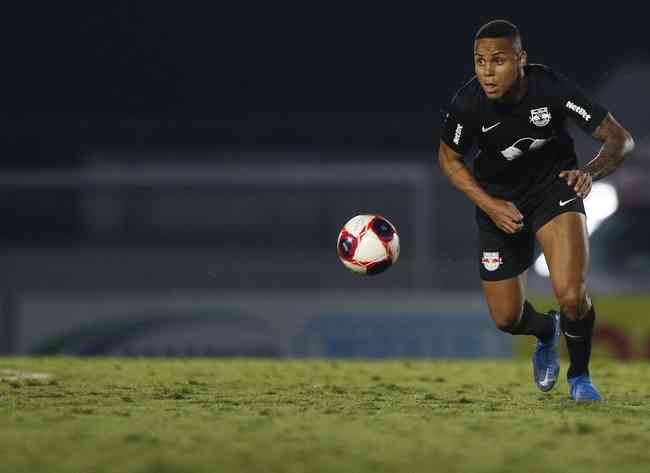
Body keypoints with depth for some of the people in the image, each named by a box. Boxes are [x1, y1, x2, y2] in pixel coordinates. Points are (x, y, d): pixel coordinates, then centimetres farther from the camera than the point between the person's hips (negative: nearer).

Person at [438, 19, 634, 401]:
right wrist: (489, 204, -13)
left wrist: (591, 172, -43)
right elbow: (449, 157, -2)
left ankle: (580, 375, 7)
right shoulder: (467, 104, -24)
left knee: (572, 296, -24)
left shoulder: (552, 87, -28)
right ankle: (546, 331, 46)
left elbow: (620, 139, -23)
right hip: (500, 202, 2)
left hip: (555, 185, -2)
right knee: (506, 319, 7)